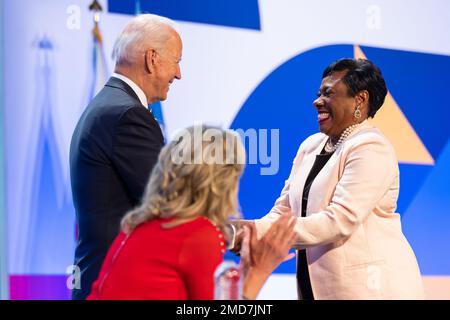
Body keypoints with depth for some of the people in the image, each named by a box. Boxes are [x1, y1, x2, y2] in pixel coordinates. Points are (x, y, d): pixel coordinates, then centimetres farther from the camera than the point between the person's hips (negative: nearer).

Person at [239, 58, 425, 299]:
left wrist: (260, 232, -25)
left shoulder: (371, 149, -12)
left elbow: (339, 221, -22)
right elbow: (282, 211, 8)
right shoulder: (311, 146, 12)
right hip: (315, 285, 7)